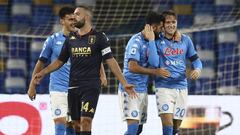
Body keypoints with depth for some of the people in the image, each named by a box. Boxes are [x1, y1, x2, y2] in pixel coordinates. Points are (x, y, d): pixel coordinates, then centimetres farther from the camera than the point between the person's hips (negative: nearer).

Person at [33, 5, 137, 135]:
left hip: (91, 87, -5)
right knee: (77, 123, 7)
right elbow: (60, 61, 19)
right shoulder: (71, 38, 12)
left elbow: (110, 61, -4)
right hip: (73, 86, 5)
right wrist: (43, 73, 8)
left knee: (85, 121, -16)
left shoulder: (99, 37, -2)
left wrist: (124, 83, -10)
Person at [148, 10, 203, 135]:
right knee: (167, 121, -19)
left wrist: (197, 69, -7)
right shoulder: (158, 42, -3)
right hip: (164, 86, -4)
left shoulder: (185, 40, 8)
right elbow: (154, 63, -15)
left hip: (181, 87, 4)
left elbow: (195, 59, 16)